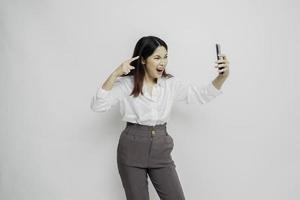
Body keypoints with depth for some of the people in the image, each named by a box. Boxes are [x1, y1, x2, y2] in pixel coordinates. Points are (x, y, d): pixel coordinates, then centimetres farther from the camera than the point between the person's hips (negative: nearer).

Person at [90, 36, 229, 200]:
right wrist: (115, 74, -25)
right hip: (132, 149, -3)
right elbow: (97, 106, -17)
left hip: (161, 149, 3)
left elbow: (203, 95, 2)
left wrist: (222, 76, -16)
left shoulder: (171, 84, 3)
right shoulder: (125, 84, -8)